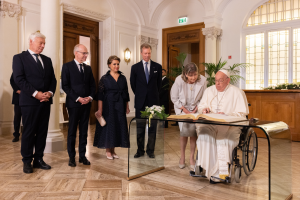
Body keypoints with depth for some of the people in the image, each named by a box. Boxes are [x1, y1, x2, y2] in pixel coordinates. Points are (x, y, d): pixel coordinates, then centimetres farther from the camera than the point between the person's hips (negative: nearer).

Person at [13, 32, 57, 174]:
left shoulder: (47, 60, 17)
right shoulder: (19, 58, 0)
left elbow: (52, 79, 13)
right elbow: (19, 79, -10)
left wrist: (50, 92, -6)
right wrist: (35, 93, -17)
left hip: (45, 102, 5)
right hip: (29, 102, -5)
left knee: (42, 132, 9)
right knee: (29, 132, 2)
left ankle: (38, 159, 19)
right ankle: (27, 161, 14)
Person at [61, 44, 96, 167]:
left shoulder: (88, 68, 13)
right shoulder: (67, 66, -2)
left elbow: (92, 85, 13)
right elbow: (65, 86, -9)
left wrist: (90, 97, -5)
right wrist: (78, 98, -15)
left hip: (86, 103, 5)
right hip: (73, 103, -4)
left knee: (84, 131, 9)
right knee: (72, 131, 4)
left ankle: (82, 156, 17)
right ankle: (71, 157, 14)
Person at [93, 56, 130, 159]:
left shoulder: (123, 78, 8)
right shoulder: (104, 78, -3)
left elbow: (126, 93, 11)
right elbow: (100, 95, -7)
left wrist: (127, 107, 8)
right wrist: (100, 109, -13)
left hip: (120, 106, 4)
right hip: (108, 106, -4)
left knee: (118, 126, 6)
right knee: (108, 126, 1)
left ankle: (113, 150, 20)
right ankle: (108, 151, 16)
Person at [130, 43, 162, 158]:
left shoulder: (157, 67, 4)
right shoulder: (135, 67, 3)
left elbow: (159, 84, 11)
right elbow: (133, 84, 10)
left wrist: (154, 94, 9)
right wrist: (139, 95, 11)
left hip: (153, 101, 0)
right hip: (140, 102, 0)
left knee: (152, 127, 5)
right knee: (140, 128, 7)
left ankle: (150, 150, 17)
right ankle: (140, 150, 18)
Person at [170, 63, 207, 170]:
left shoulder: (202, 80, -15)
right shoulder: (179, 80, -17)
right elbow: (174, 98, -7)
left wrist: (196, 109, -12)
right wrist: (185, 110, -11)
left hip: (196, 109, 1)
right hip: (182, 108, -1)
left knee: (193, 131, -14)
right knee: (184, 130, -16)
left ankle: (191, 157, 5)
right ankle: (182, 156, 6)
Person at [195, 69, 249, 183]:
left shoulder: (237, 92, 6)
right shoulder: (209, 90, 21)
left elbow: (241, 114, -2)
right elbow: (201, 106, 23)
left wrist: (226, 115, -17)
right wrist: (204, 109, -1)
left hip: (229, 125, -3)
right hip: (209, 123, 3)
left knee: (223, 137, -35)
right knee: (204, 132, -31)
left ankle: (217, 172, -27)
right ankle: (207, 168, -29)